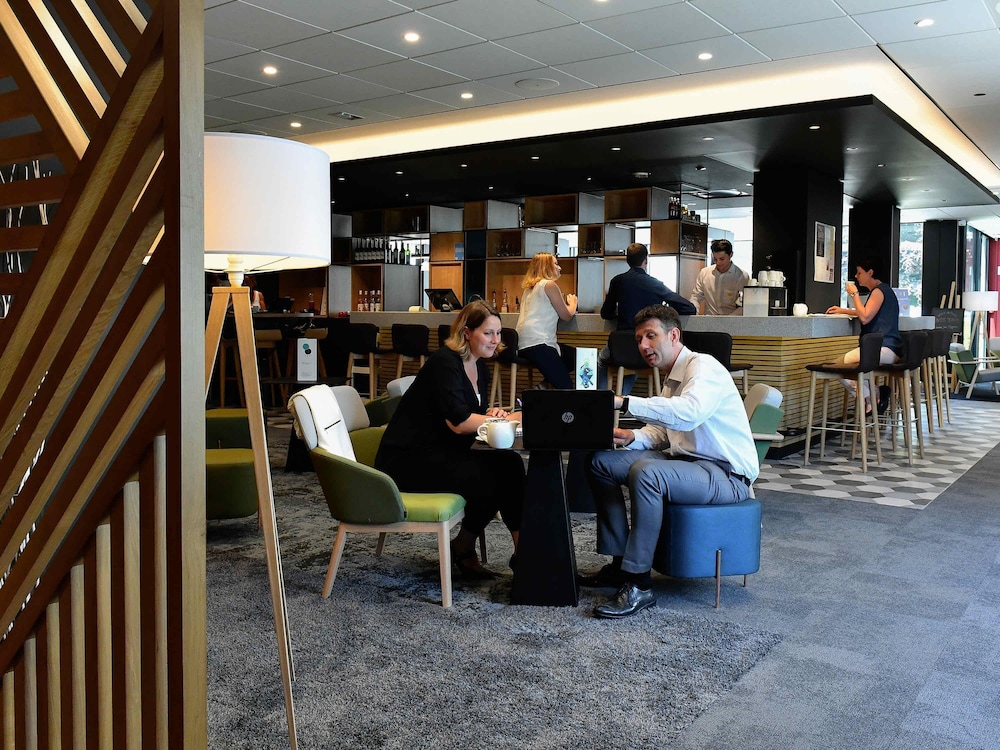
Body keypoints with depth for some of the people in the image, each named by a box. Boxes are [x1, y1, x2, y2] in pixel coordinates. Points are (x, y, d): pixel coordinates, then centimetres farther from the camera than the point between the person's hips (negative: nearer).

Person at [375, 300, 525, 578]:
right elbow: (459, 422, -25)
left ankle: (522, 549, -7)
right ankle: (463, 548, 1)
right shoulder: (444, 362, -18)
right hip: (409, 459, -8)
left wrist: (490, 414, -7)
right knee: (491, 477, -21)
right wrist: (509, 418, -22)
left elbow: (473, 413, 16)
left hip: (444, 453, 9)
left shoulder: (480, 367, 10)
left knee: (510, 464, -12)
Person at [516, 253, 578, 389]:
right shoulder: (550, 284, -2)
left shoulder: (529, 288, 23)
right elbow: (566, 315, 1)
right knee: (566, 388, -10)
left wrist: (566, 304, 28)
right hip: (538, 342, -9)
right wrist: (572, 303, 21)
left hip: (523, 345, 9)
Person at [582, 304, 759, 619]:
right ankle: (620, 562, 6)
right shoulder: (671, 378, 14)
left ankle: (638, 585, -26)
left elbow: (690, 412, -35)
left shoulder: (703, 366, -14)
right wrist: (632, 437, -6)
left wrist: (624, 402, -37)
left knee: (645, 473, -36)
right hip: (686, 461, 10)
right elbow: (663, 431, 16)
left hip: (726, 475, -10)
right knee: (600, 461, 2)